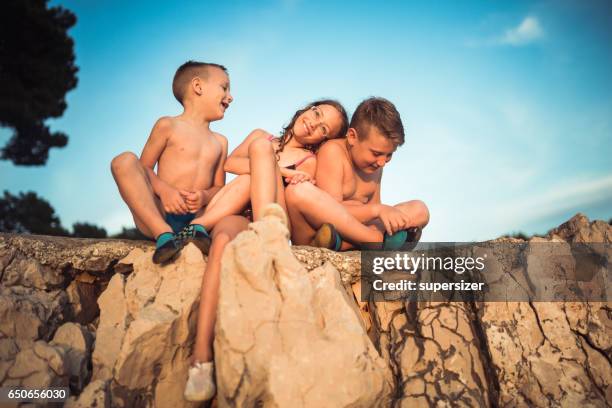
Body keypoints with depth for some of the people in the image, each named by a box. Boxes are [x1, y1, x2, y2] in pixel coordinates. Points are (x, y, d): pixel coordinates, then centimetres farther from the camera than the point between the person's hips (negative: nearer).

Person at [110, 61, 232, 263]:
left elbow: (219, 187, 15)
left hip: (198, 214, 3)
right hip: (157, 215, -3)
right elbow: (144, 167, 4)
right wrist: (164, 190, -17)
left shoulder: (220, 142, 22)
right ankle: (164, 235, -36)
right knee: (125, 161, -24)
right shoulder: (169, 126, 10)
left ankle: (198, 227, -28)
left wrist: (205, 196, -10)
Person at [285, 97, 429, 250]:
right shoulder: (333, 152, -10)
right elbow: (331, 211, -18)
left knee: (420, 209, -5)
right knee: (299, 191, -36)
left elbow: (370, 213, 12)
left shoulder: (376, 163, 12)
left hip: (354, 231, 6)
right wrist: (377, 209, -26)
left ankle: (340, 243, -26)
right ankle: (382, 240, -28)